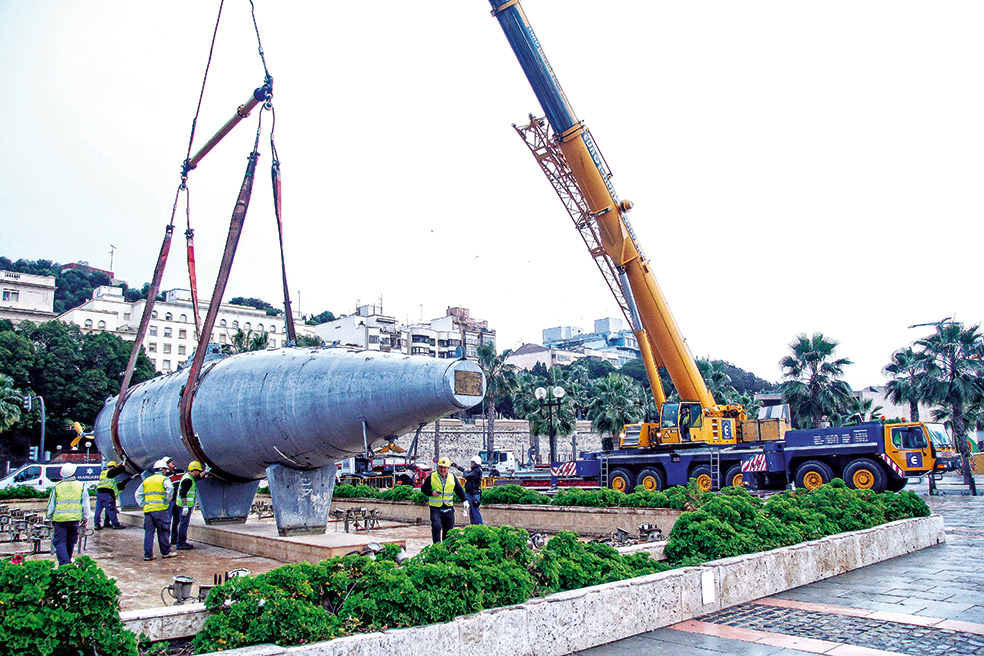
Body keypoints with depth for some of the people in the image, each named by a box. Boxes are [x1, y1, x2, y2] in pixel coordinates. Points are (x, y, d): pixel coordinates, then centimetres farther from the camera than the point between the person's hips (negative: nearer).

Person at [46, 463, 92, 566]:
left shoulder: (57, 487, 1)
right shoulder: (81, 486, 1)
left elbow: (51, 505, 8)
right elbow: (86, 504, 4)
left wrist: (51, 518, 22)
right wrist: (85, 519, 14)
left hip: (59, 519, -1)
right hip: (75, 519, 1)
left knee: (60, 542, 1)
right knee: (71, 542, 16)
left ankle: (64, 563, -13)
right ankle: (67, 562, 29)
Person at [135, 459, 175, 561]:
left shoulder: (146, 480, 18)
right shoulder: (164, 479, -1)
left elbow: (138, 494, 18)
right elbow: (170, 489, -20)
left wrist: (142, 505, 15)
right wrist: (167, 500, -8)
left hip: (147, 509, 5)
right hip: (160, 509, -5)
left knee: (149, 532, 7)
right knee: (163, 531, 4)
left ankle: (147, 554, 6)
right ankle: (165, 552, 11)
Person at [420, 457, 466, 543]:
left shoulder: (452, 477, 8)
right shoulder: (432, 476, 0)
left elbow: (459, 490, 14)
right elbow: (423, 488, 4)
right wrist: (431, 493, -14)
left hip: (448, 508, 3)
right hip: (435, 508, -3)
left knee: (448, 529, 9)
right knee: (436, 526, -18)